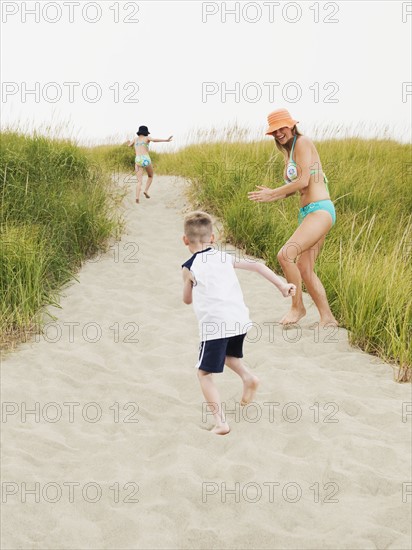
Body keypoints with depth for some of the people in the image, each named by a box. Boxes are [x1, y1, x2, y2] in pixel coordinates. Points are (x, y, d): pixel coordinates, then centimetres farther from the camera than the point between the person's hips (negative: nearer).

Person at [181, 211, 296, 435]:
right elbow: (257, 265, 11)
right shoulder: (225, 257, 12)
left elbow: (187, 299, 13)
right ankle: (248, 377, 10)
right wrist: (281, 285, 15)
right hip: (240, 320, 6)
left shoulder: (189, 267, 0)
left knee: (204, 374, 4)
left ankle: (221, 422, -9)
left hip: (214, 325, -6)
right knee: (228, 354, 36)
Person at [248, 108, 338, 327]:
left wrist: (272, 193, -7)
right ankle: (327, 317, 18)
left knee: (285, 254, -22)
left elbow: (303, 181, -16)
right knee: (304, 269, 10)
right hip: (307, 212, 10)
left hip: (319, 210, -10)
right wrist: (271, 195, 2)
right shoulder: (289, 151, 19)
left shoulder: (302, 142, -9)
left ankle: (297, 307, -4)